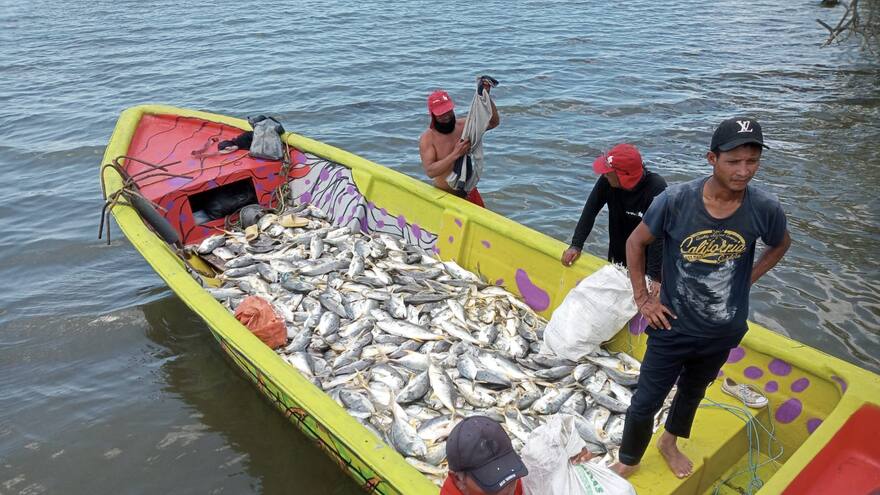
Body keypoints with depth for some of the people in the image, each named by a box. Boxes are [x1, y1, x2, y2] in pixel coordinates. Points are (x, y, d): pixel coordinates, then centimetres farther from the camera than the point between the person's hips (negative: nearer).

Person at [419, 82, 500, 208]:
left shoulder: (463, 125, -2)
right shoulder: (427, 139, -15)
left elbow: (494, 122, -2)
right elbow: (430, 171, -26)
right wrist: (455, 154, -34)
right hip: (444, 196, -4)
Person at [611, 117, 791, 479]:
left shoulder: (765, 209, -18)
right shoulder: (675, 200, -24)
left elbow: (780, 245, 6)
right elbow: (635, 242, -9)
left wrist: (746, 280, -1)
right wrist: (642, 298, -8)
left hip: (724, 331, 3)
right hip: (673, 326, -3)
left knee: (693, 392, 27)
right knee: (646, 401, 8)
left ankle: (669, 442, 55)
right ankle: (627, 462, 35)